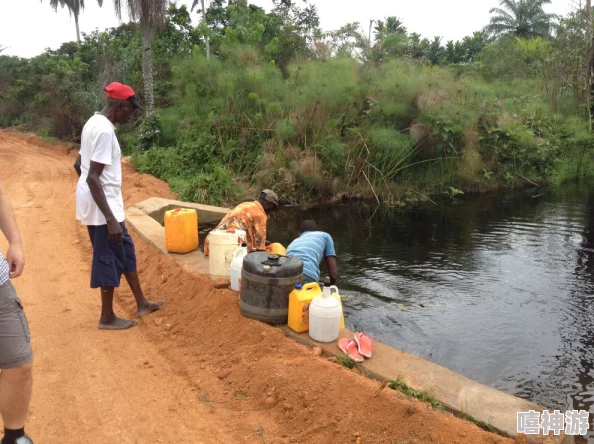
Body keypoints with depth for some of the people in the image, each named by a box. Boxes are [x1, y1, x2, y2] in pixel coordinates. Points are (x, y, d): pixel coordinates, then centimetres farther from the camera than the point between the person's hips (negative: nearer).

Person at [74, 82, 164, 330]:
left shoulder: (94, 122, 10)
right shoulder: (105, 131, -21)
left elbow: (79, 165, 18)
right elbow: (93, 178, -26)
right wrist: (110, 219, -25)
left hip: (99, 203, 10)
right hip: (102, 207, -10)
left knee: (126, 249, 18)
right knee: (110, 258, 3)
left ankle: (142, 303, 30)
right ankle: (107, 318, 20)